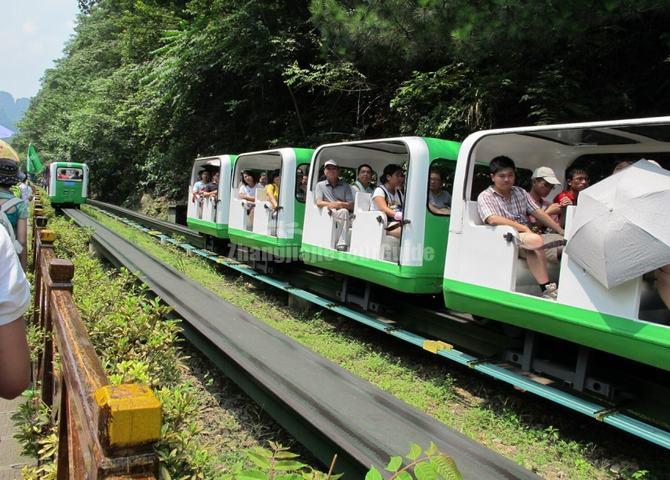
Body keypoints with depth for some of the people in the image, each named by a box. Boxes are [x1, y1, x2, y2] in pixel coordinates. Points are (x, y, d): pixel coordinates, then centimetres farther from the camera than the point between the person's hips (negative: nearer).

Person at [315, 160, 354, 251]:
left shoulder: (345, 186, 19)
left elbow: (351, 206, 6)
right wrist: (330, 204, -18)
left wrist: (340, 204, -14)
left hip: (345, 216, 1)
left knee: (344, 211, -37)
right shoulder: (320, 185, 19)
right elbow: (319, 203, 2)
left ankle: (341, 244, -40)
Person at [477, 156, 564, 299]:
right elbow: (493, 219, -19)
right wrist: (523, 228, -22)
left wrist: (562, 231, 4)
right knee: (536, 241, -32)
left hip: (526, 235, 7)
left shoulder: (520, 192, 16)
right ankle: (547, 289, -29)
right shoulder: (485, 197, -2)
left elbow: (539, 213, 13)